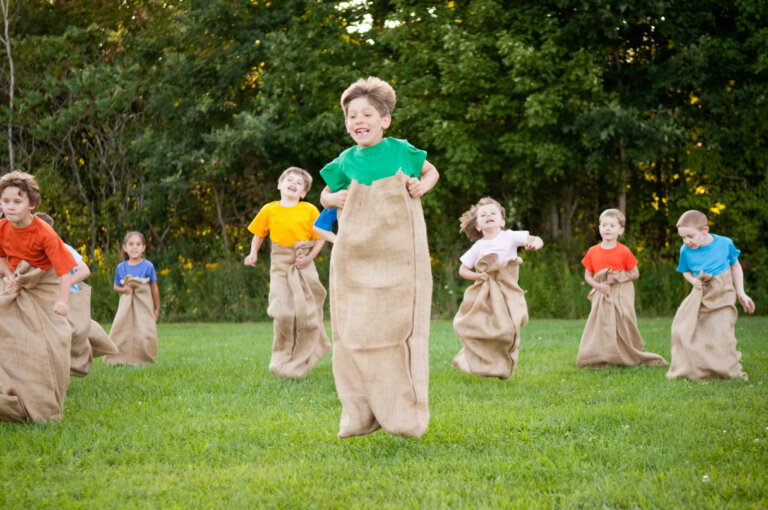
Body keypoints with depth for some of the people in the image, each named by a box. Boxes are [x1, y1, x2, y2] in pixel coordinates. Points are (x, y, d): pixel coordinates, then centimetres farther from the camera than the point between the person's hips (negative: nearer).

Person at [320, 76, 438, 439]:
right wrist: (334, 199, -1)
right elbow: (325, 195, 21)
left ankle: (404, 416, 8)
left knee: (399, 327, -1)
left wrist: (421, 186, -2)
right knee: (354, 331, 2)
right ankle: (360, 416, 12)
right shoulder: (346, 162, 4)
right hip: (355, 259, 2)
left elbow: (431, 172, 19)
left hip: (398, 257, -2)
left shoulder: (401, 151, 1)